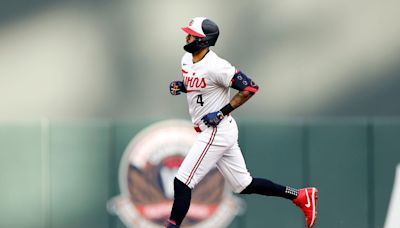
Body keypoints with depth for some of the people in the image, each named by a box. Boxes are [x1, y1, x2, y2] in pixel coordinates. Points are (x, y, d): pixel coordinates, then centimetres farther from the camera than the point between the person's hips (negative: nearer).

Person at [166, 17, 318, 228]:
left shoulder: (215, 66, -21)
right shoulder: (187, 59, 6)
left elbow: (250, 87, -20)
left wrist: (222, 112, -21)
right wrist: (180, 86, 3)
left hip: (217, 131, -10)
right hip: (210, 132, 10)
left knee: (182, 182, -9)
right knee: (243, 185, 15)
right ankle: (300, 196, 21)